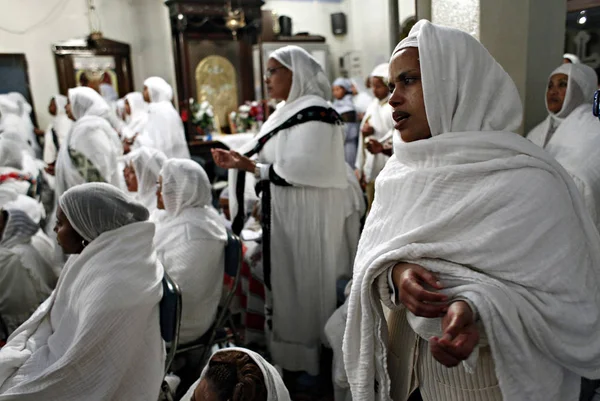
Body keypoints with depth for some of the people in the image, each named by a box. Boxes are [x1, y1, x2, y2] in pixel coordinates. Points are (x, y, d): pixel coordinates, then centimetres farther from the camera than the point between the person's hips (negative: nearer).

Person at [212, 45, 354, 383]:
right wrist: (241, 161, 0)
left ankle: (311, 360, 21)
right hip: (288, 214, 9)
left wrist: (251, 167, -19)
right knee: (292, 285, 16)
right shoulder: (289, 111, 13)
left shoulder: (314, 112, -16)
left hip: (309, 216, -9)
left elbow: (304, 168, -25)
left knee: (307, 285, 3)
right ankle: (295, 356, 32)